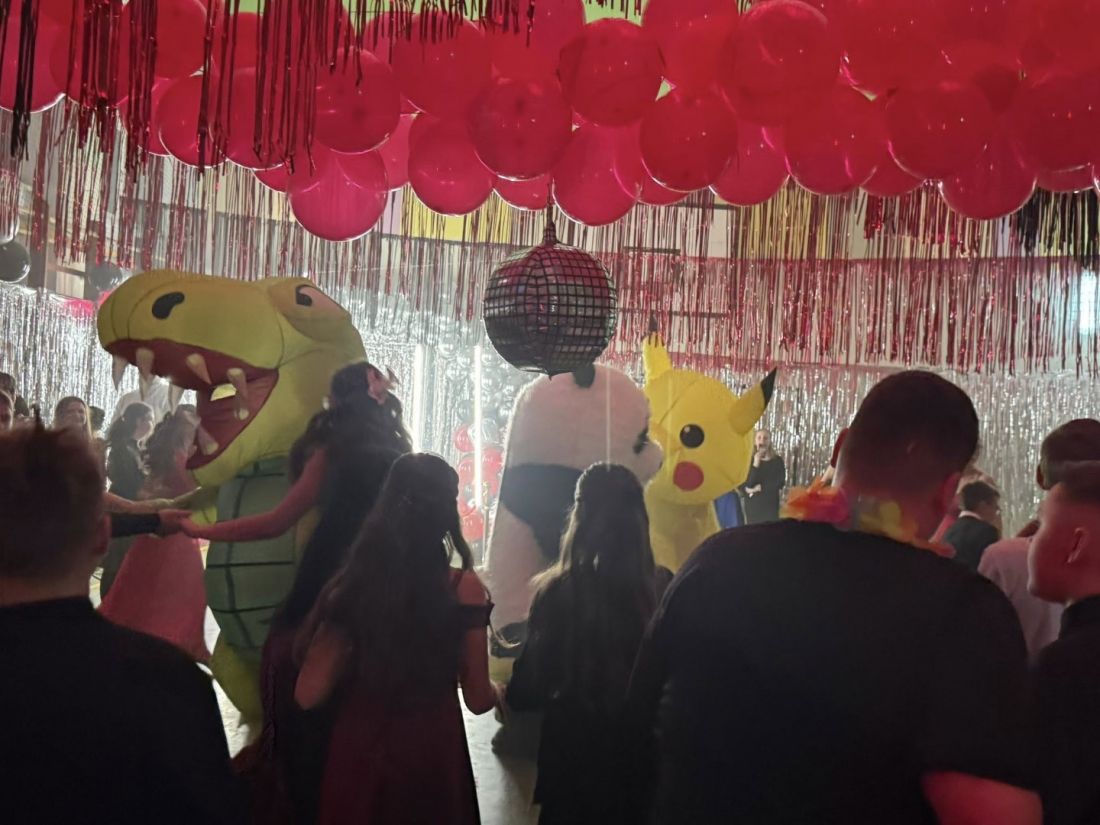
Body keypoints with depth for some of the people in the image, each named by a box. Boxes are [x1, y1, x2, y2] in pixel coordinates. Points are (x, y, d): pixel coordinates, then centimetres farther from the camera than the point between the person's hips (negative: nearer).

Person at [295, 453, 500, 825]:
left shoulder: (352, 584, -9)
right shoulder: (463, 588, -15)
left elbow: (309, 693, -7)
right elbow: (478, 699, -5)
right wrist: (500, 690, 17)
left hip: (358, 752, 2)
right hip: (431, 754, -2)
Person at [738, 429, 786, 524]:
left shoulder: (777, 461, 2)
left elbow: (780, 483, -6)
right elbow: (749, 483, -9)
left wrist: (760, 488, -5)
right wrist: (756, 463, -16)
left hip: (770, 506, -1)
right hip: (752, 505, 1)